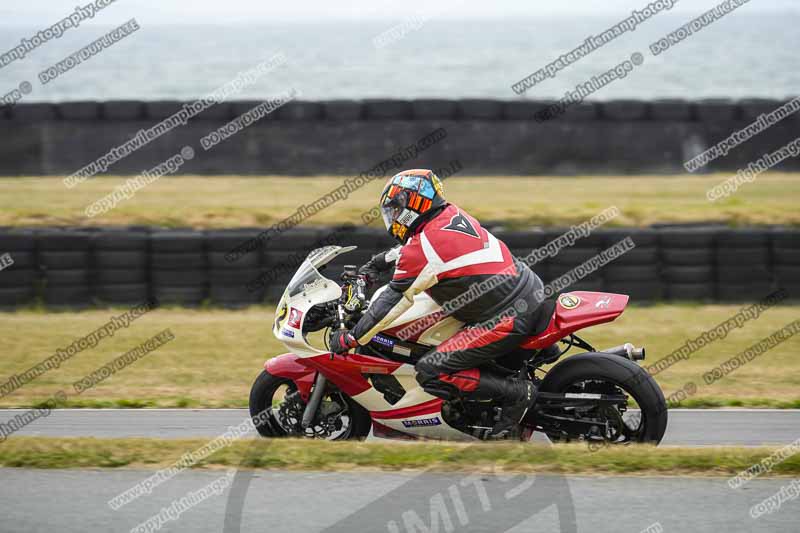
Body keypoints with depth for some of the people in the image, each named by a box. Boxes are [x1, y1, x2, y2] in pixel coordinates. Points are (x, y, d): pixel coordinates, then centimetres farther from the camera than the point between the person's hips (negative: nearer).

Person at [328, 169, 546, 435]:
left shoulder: (422, 250, -15)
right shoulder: (452, 214, 9)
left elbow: (393, 301, -11)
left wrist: (350, 338, -3)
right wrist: (380, 261, 36)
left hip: (506, 320, -9)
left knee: (430, 373, -10)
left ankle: (516, 393, -9)